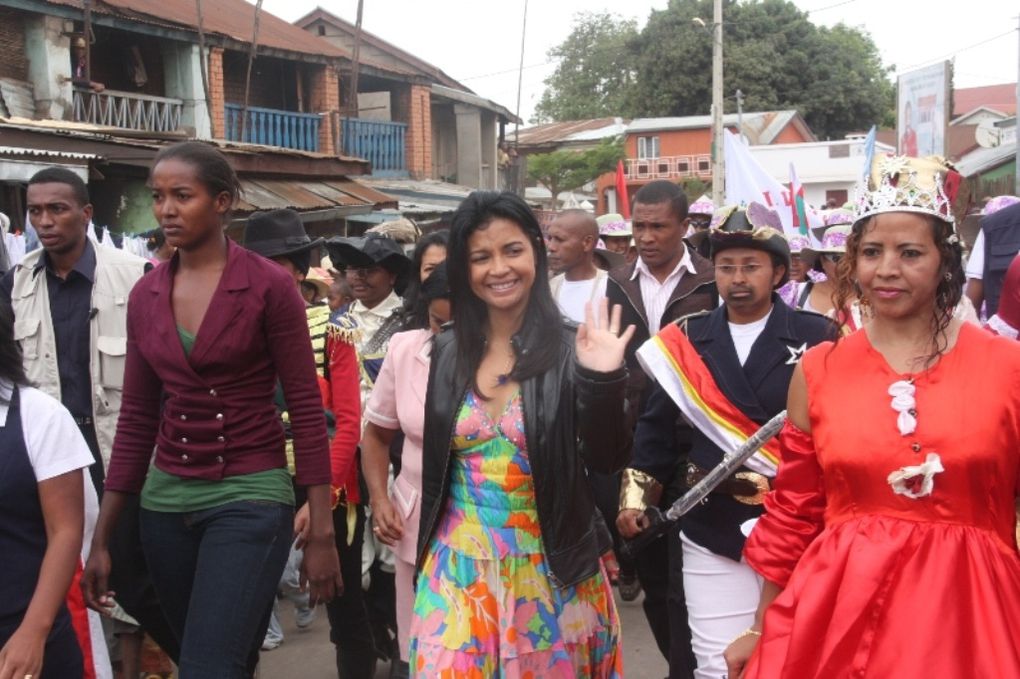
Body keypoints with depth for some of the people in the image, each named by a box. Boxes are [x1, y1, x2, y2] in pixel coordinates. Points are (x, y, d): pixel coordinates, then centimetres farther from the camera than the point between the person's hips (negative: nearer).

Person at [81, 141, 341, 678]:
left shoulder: (270, 286, -9)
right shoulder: (145, 295, 5)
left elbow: (306, 410, -8)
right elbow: (136, 419, 9)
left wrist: (321, 531, -10)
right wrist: (102, 537, 8)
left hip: (250, 499, -5)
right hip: (166, 504, 5)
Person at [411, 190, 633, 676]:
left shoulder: (571, 349, -10)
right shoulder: (447, 351, 1)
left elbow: (606, 461, -11)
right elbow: (434, 464, 11)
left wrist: (602, 381, -25)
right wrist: (424, 548, 13)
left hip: (552, 568, -2)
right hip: (460, 569, 2)